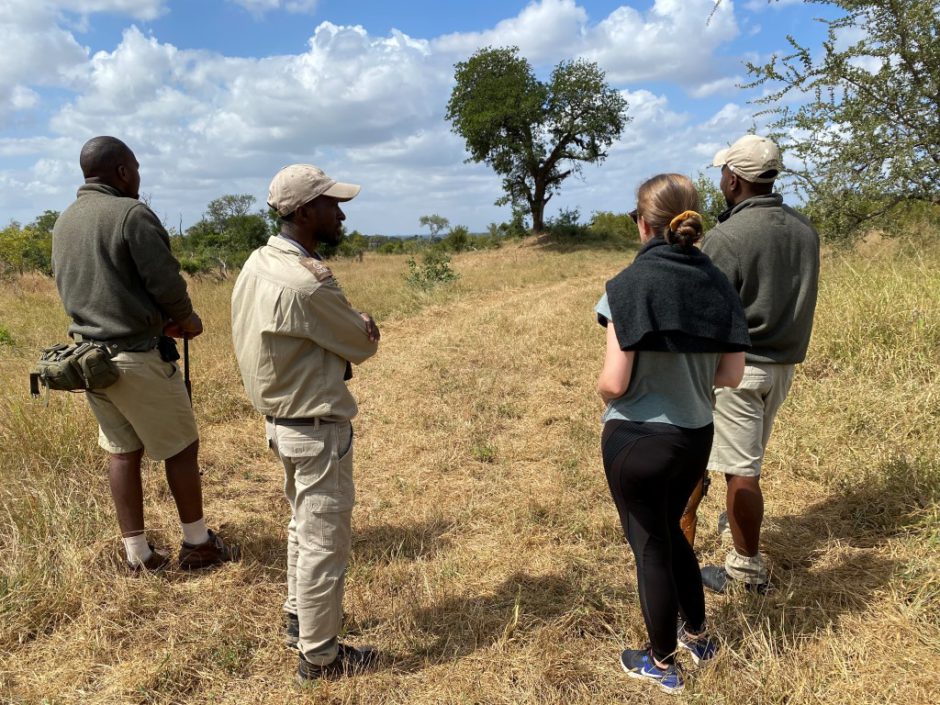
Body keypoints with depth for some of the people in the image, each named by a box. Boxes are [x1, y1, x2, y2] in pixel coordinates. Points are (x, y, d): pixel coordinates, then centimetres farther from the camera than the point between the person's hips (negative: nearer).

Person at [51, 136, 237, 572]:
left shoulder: (64, 222, 10)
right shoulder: (131, 214, -15)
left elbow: (71, 289, 14)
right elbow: (166, 282, -18)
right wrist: (186, 319, 4)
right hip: (137, 355, -7)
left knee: (122, 451, 14)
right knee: (180, 448, 7)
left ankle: (138, 553, 21)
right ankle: (197, 543, 19)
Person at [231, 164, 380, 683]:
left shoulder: (258, 263, 3)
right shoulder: (308, 281, -26)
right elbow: (364, 343, -12)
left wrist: (341, 344, -3)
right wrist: (364, 326, 9)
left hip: (280, 419, 10)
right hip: (317, 429, -9)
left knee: (304, 525, 25)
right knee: (326, 540, 6)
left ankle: (299, 619, 43)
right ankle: (319, 655, 23)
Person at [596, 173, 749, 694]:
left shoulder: (629, 284, -18)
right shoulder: (716, 283, -2)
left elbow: (615, 381, -20)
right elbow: (731, 374, 0)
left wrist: (601, 390, 2)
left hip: (638, 440, -5)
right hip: (696, 435, 6)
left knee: (650, 548, 13)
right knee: (670, 532, 28)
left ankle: (662, 665, 33)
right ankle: (697, 635, 45)